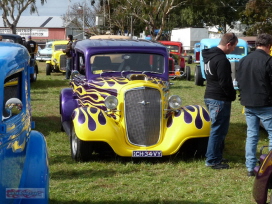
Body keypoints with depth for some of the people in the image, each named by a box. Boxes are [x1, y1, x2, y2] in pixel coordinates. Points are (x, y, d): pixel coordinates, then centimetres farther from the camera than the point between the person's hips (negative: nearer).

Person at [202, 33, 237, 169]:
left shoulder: (209, 55, 12)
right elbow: (225, 83, -22)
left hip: (210, 97, 10)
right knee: (218, 130, -2)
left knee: (218, 129, 18)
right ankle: (212, 160, 4)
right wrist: (233, 95, -4)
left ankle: (216, 157, 26)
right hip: (220, 99, -10)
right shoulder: (221, 60, -20)